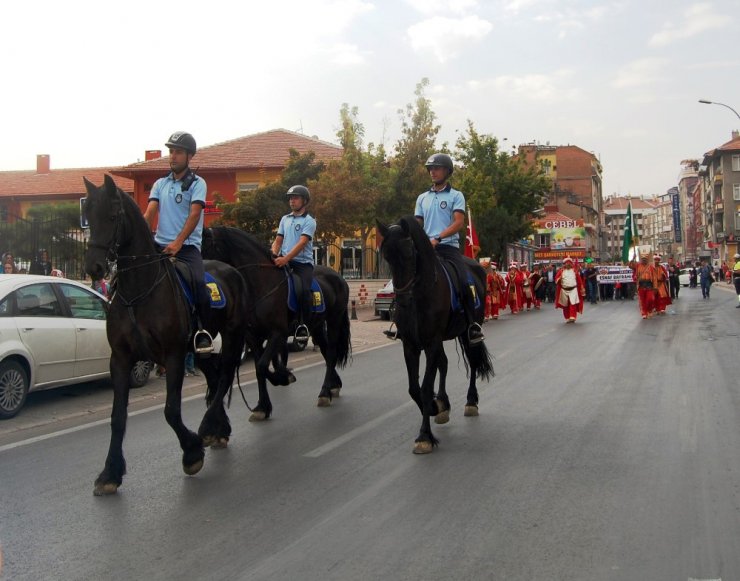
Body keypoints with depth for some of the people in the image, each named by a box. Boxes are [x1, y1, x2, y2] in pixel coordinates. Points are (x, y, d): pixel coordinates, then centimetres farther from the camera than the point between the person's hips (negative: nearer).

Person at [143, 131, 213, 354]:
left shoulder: (197, 183, 1)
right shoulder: (160, 183, 15)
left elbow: (194, 214, -13)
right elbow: (149, 213, 5)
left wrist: (178, 242, -26)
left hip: (187, 246, -5)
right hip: (160, 245, 5)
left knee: (198, 282, -26)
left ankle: (203, 331, -11)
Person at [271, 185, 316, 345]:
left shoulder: (309, 221, -1)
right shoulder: (285, 219, 18)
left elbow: (302, 243, -15)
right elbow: (278, 241, 18)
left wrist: (286, 258, -28)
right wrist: (274, 255, -5)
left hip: (303, 262, -5)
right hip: (284, 261, 6)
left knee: (304, 291, -27)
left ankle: (303, 325, -16)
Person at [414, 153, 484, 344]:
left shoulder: (456, 196, 6)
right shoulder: (422, 198, 19)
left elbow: (459, 223, -7)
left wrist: (437, 238, -20)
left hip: (448, 246, -4)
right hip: (426, 248, 4)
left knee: (463, 282, -23)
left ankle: (472, 325, -13)